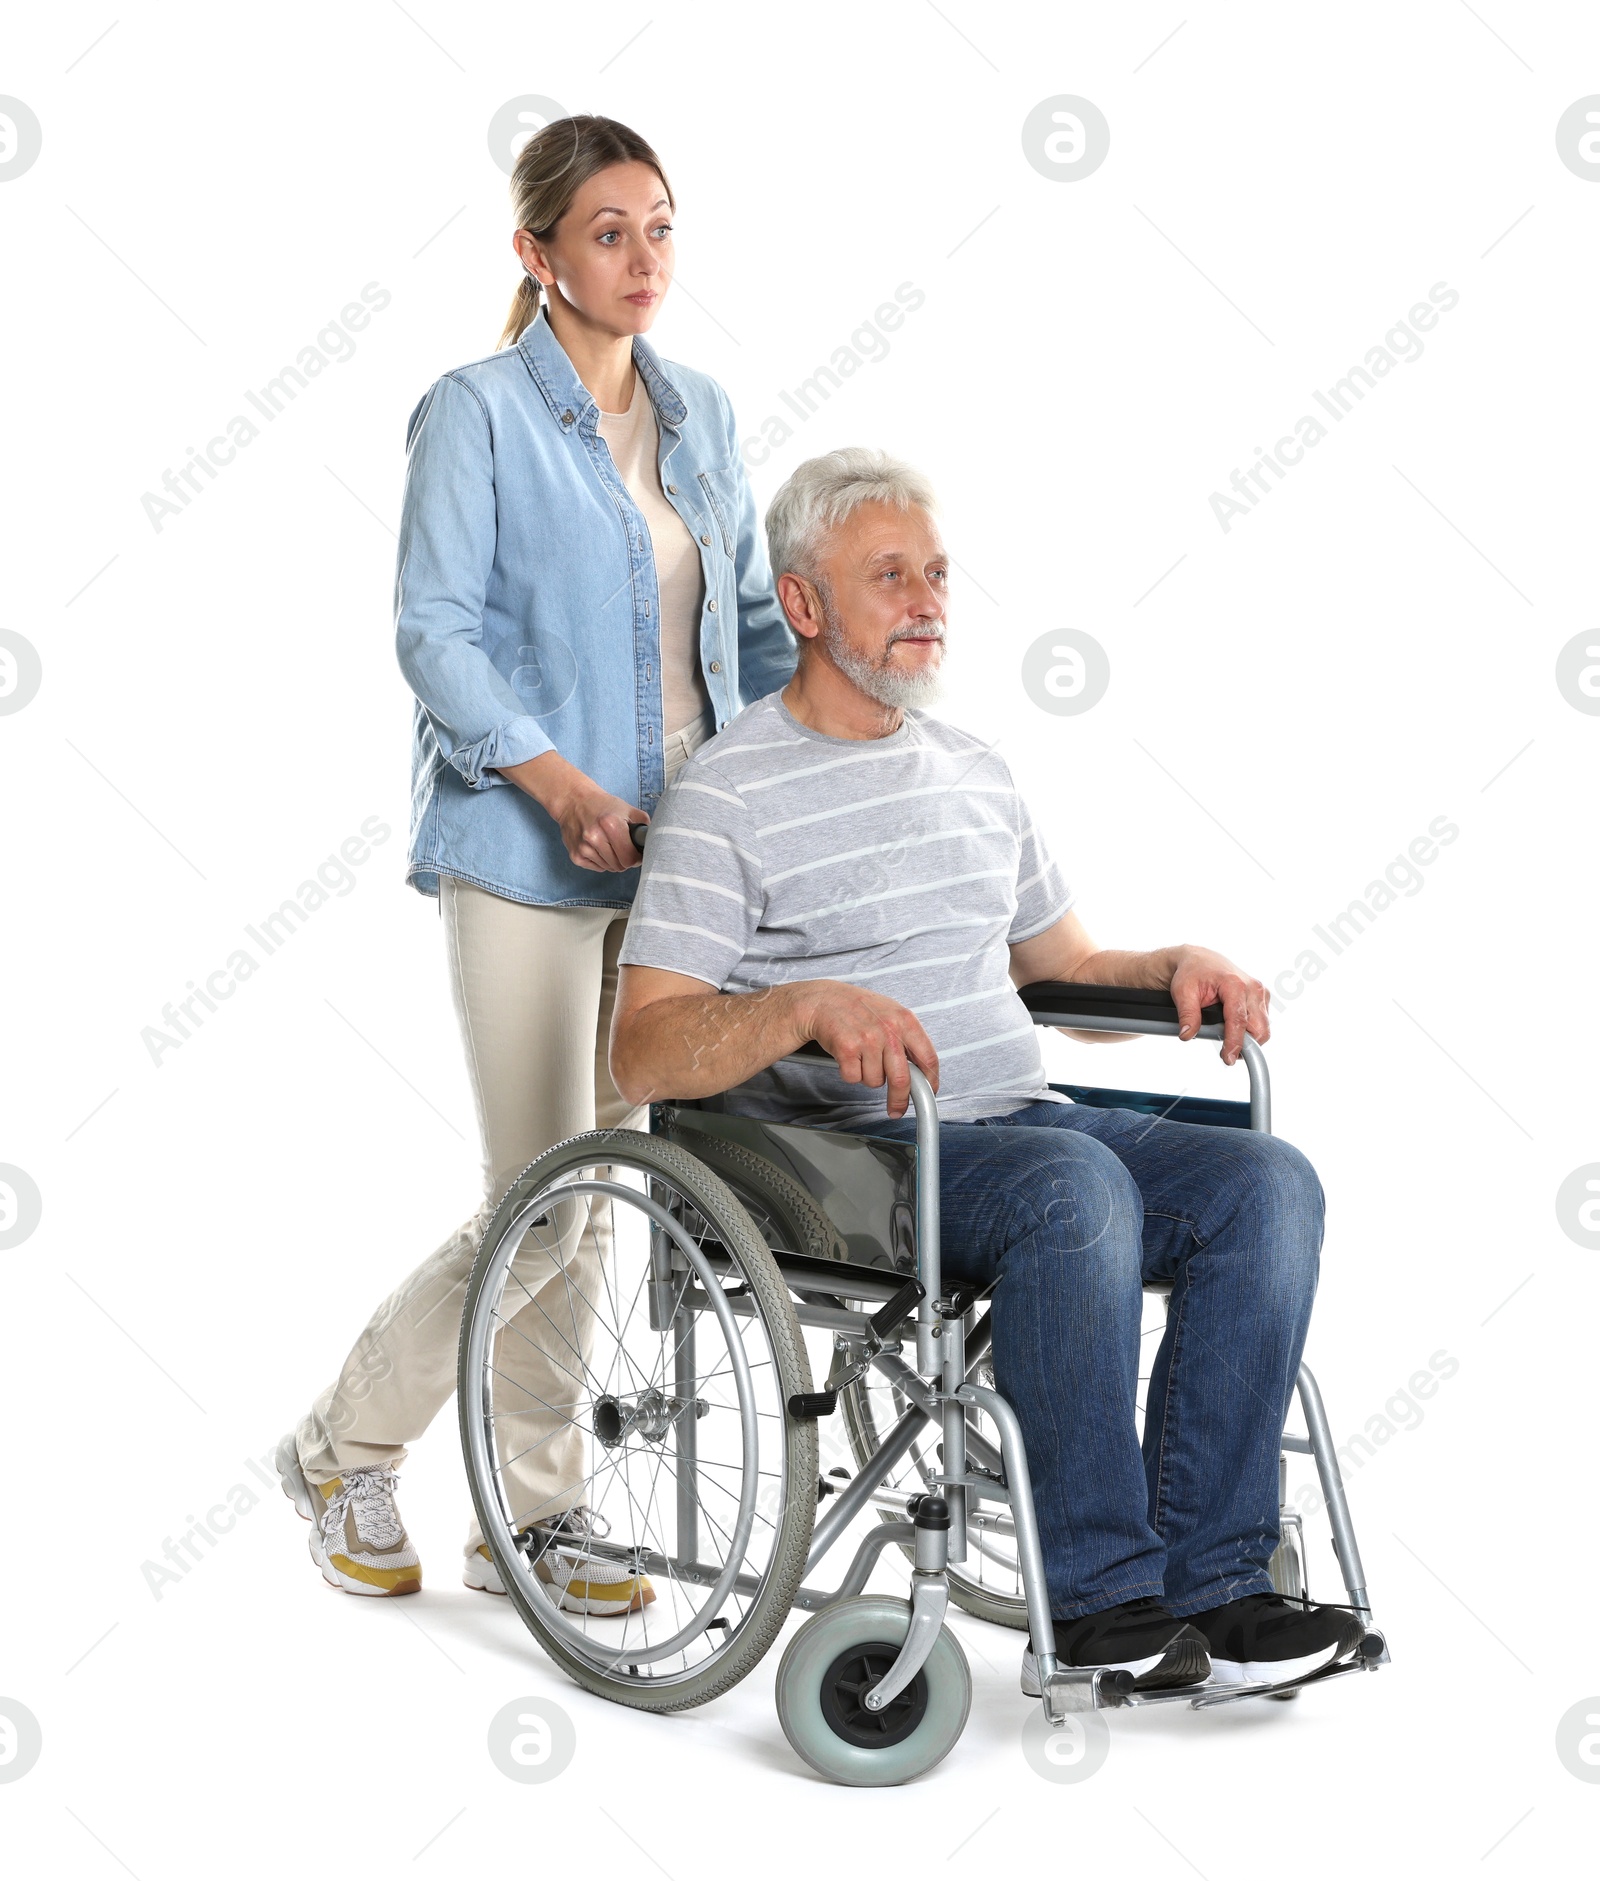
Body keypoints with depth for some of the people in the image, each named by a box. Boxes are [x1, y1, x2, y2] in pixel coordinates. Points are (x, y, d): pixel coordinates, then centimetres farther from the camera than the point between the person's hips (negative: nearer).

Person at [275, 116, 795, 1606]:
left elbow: (752, 613, 17)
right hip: (525, 852, -6)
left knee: (595, 1198, 10)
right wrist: (557, 779, -23)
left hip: (672, 843, 6)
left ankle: (531, 1516, 21)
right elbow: (432, 630, -12)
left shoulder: (700, 414, 13)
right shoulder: (476, 415, -6)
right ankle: (344, 1446, 16)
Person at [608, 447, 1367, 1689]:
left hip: (1026, 1119, 7)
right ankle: (1098, 1597, -25)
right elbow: (643, 1053, -12)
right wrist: (809, 1004, -28)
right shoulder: (728, 794, -3)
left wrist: (1179, 967, 7)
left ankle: (1209, 1584, -20)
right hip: (852, 1156, -7)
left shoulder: (976, 770, 20)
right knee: (1075, 1183, -36)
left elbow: (1063, 966, 28)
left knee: (1269, 1181, -18)